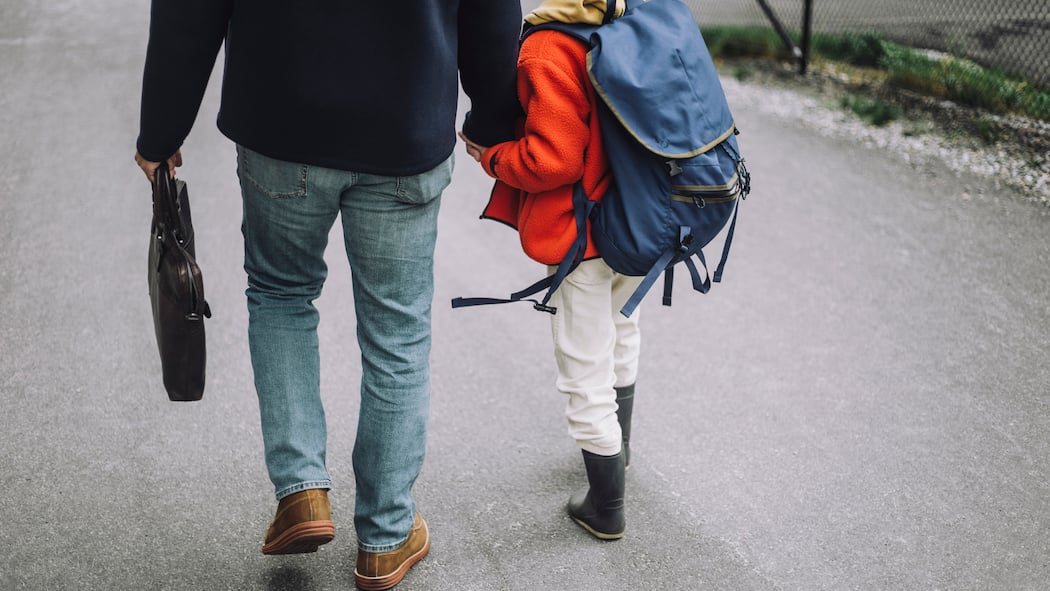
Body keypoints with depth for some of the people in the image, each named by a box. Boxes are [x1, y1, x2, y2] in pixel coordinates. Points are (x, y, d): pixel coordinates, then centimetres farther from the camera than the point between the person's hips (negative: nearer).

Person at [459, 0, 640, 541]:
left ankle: (606, 508, 20)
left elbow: (552, 161, -26)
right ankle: (618, 445, 53)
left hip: (581, 238, -8)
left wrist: (491, 156, -9)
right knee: (621, 331, 31)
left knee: (586, 375, 7)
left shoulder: (547, 51, -24)